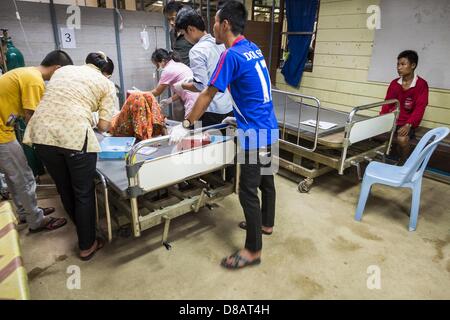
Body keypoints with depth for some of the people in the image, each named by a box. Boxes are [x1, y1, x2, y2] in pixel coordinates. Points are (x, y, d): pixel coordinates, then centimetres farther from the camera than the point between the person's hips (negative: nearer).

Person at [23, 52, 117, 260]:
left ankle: (83, 229, 43)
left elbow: (52, 101, 22)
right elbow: (103, 125, 2)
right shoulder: (107, 84, 10)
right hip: (75, 136, -5)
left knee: (64, 189, 22)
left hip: (42, 132, 5)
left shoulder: (63, 70, 23)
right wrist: (99, 126, 25)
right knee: (84, 193, 13)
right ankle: (87, 246, 27)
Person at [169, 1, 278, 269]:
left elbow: (208, 96, -13)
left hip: (255, 134, -9)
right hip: (269, 128, 9)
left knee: (248, 191, 0)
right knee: (266, 179, 22)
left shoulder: (232, 55, -17)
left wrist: (185, 126, -5)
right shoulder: (254, 49, 10)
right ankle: (266, 224, 42)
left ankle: (253, 250, 13)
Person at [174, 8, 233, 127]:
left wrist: (182, 85, -1)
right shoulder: (221, 44, 7)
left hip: (212, 110, -7)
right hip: (229, 106, 7)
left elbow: (201, 86, -20)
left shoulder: (197, 50, -15)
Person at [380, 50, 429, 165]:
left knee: (402, 139, -32)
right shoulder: (394, 83, 7)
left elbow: (419, 108, -12)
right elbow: (387, 103, 8)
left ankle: (402, 164, -3)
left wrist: (408, 125, -25)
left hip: (407, 122, -4)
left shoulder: (421, 84, -6)